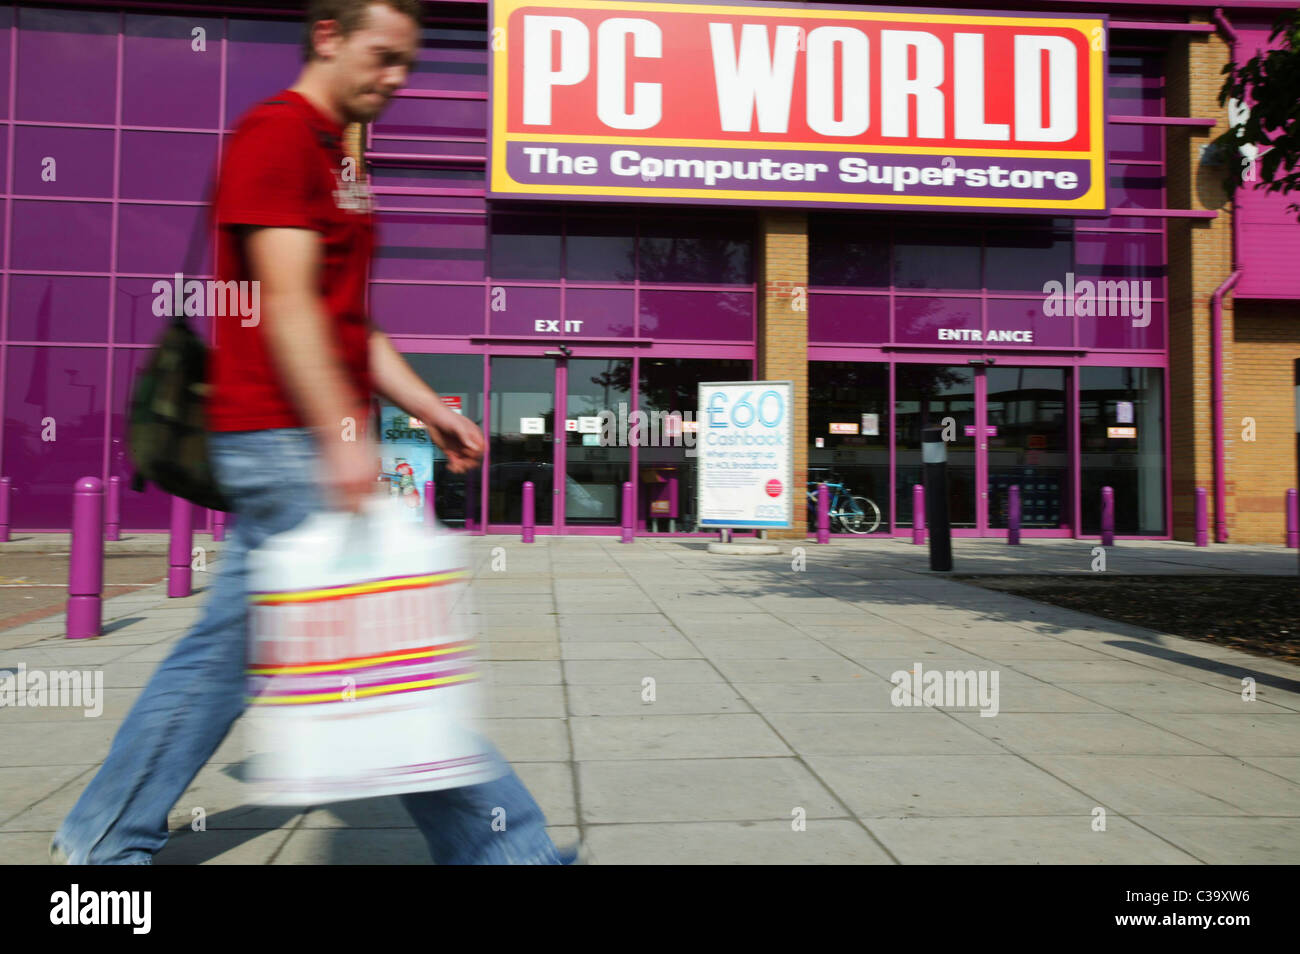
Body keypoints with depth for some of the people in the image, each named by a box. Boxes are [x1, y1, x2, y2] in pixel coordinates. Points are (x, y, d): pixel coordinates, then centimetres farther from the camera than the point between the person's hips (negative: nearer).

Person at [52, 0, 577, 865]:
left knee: (223, 650, 13)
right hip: (286, 438, -10)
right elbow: (287, 305, -18)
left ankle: (105, 842, 26)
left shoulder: (331, 158, 23)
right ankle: (503, 846, 3)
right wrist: (342, 435, -26)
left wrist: (429, 408, 16)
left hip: (309, 445, 10)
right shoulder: (277, 132, -8)